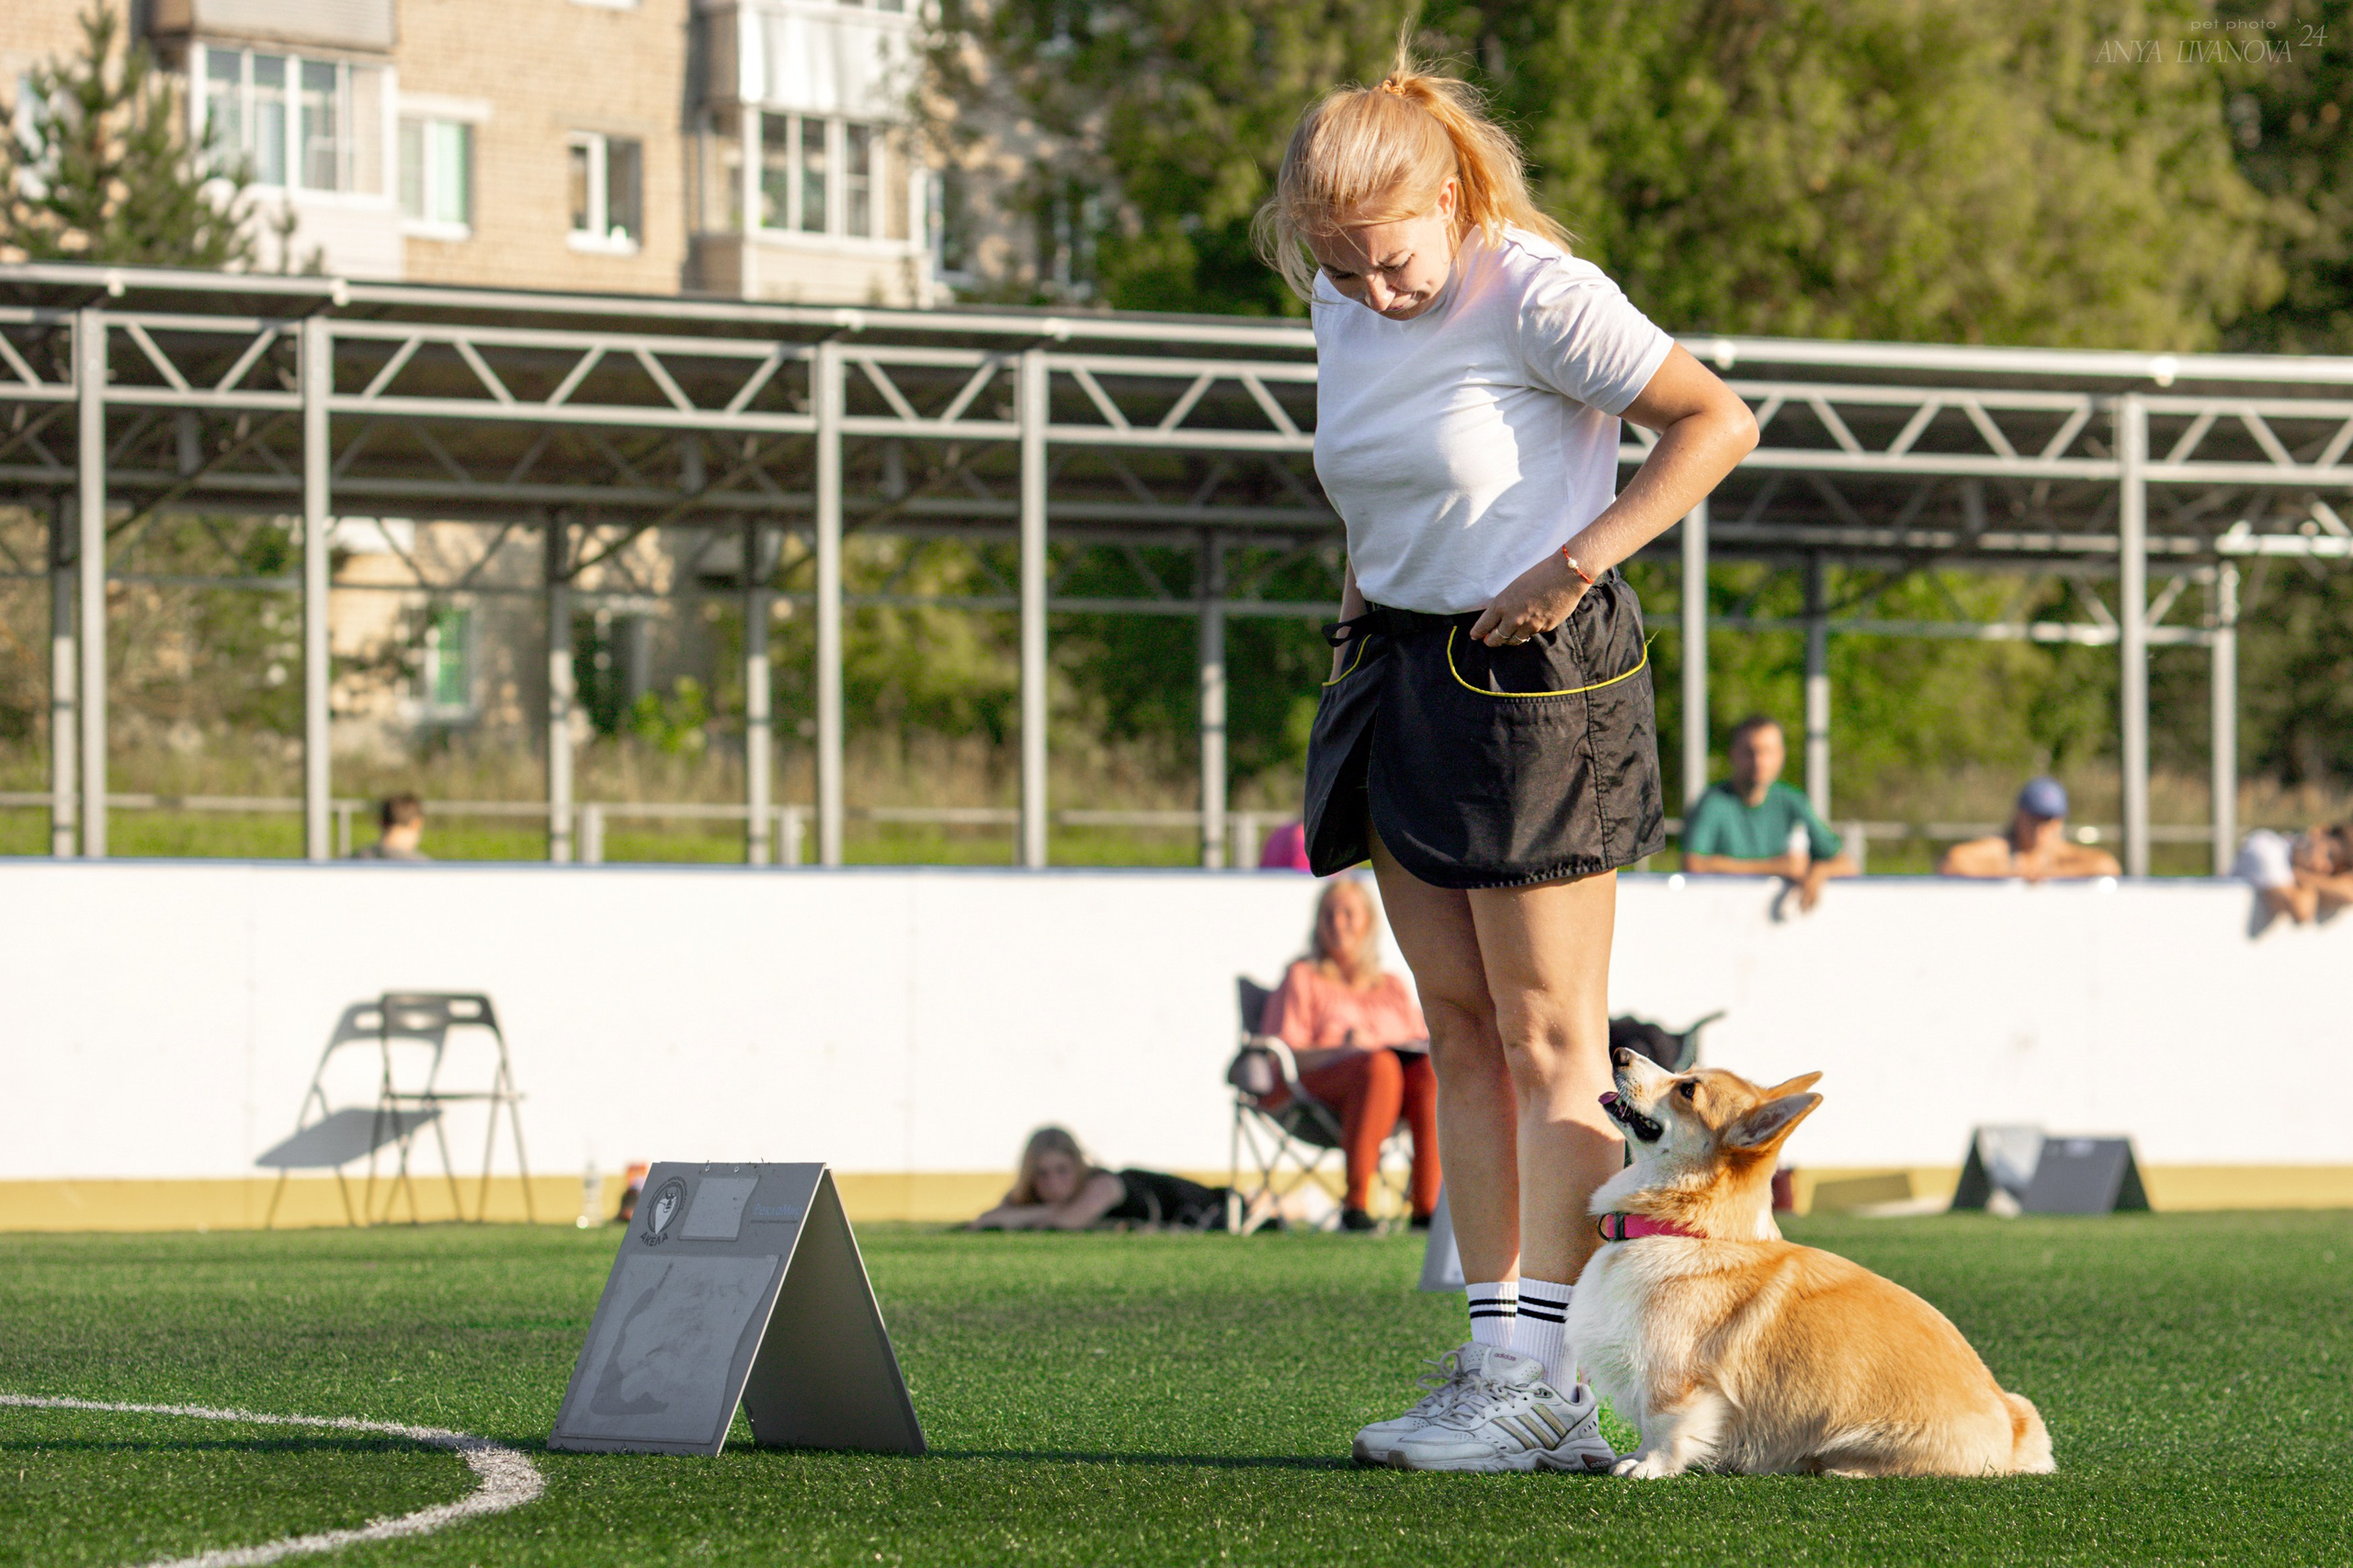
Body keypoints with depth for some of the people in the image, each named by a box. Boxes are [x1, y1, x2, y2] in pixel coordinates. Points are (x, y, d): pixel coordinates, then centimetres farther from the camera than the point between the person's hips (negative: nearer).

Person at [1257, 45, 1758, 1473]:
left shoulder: (1536, 293, -16)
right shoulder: (1342, 302, 7)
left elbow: (1719, 420, -15)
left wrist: (1578, 563, -19)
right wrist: (1364, 575, 13)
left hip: (1535, 670, -8)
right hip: (1403, 664, 8)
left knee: (1549, 1037, -6)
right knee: (1460, 1030, 6)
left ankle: (1548, 1382, -6)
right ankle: (1494, 1358, 7)